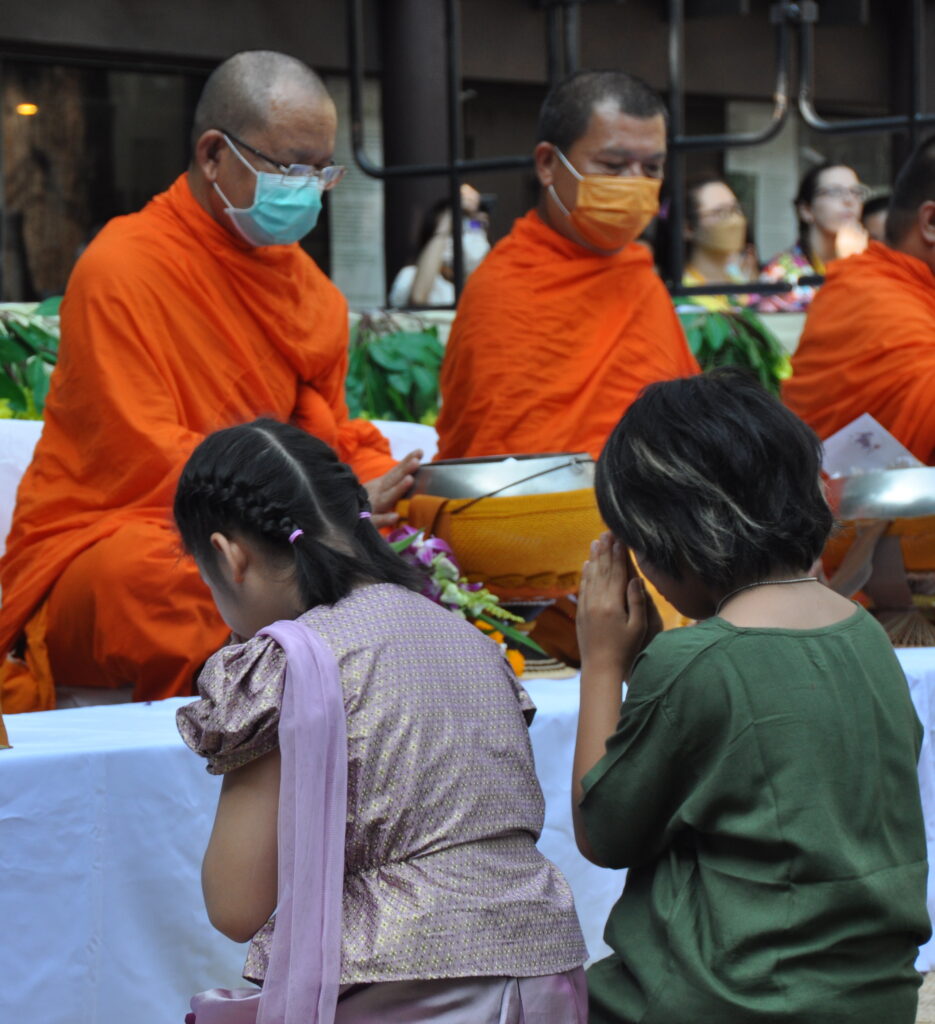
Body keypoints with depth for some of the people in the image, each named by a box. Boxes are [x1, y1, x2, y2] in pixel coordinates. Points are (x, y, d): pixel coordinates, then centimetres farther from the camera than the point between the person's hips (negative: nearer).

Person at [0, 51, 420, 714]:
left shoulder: (308, 286, 15)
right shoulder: (120, 270, -8)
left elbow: (331, 438, 19)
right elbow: (150, 467, -15)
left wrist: (390, 486, -6)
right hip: (91, 553, -6)